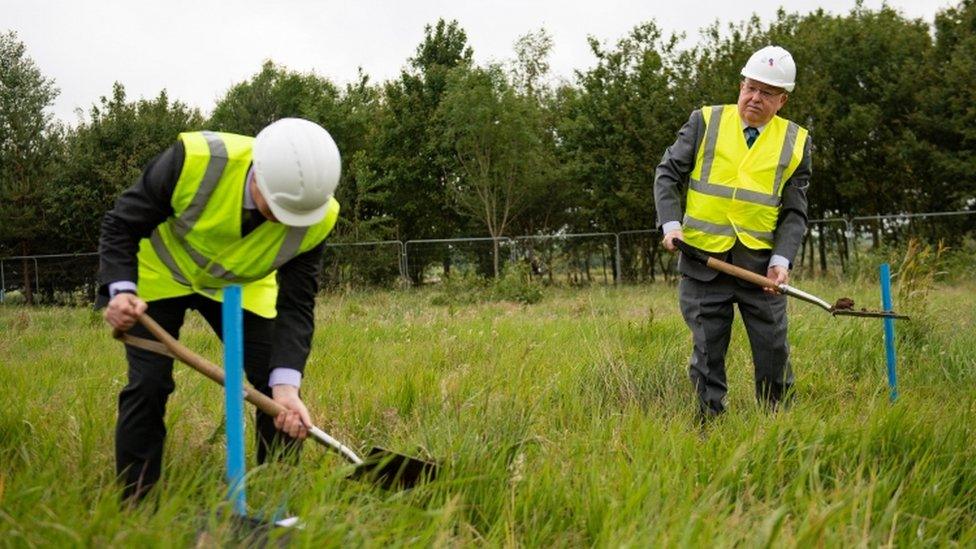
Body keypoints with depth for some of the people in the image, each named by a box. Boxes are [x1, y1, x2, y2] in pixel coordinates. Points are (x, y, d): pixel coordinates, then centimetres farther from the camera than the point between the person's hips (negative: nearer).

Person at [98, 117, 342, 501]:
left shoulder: (317, 216, -28)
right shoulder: (196, 160, -37)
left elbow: (297, 305, -22)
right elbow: (122, 224, -23)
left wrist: (286, 386, -35)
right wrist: (121, 290, -40)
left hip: (242, 285, 3)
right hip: (161, 271, -2)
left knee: (279, 386, -6)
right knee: (148, 385, -12)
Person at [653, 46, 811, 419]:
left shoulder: (795, 141, 7)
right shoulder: (704, 122, 4)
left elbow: (794, 212, 6)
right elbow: (668, 174, 6)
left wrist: (782, 258, -9)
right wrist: (671, 224, -9)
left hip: (761, 263, 1)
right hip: (702, 258, -1)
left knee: (774, 353, 3)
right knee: (707, 352, 4)